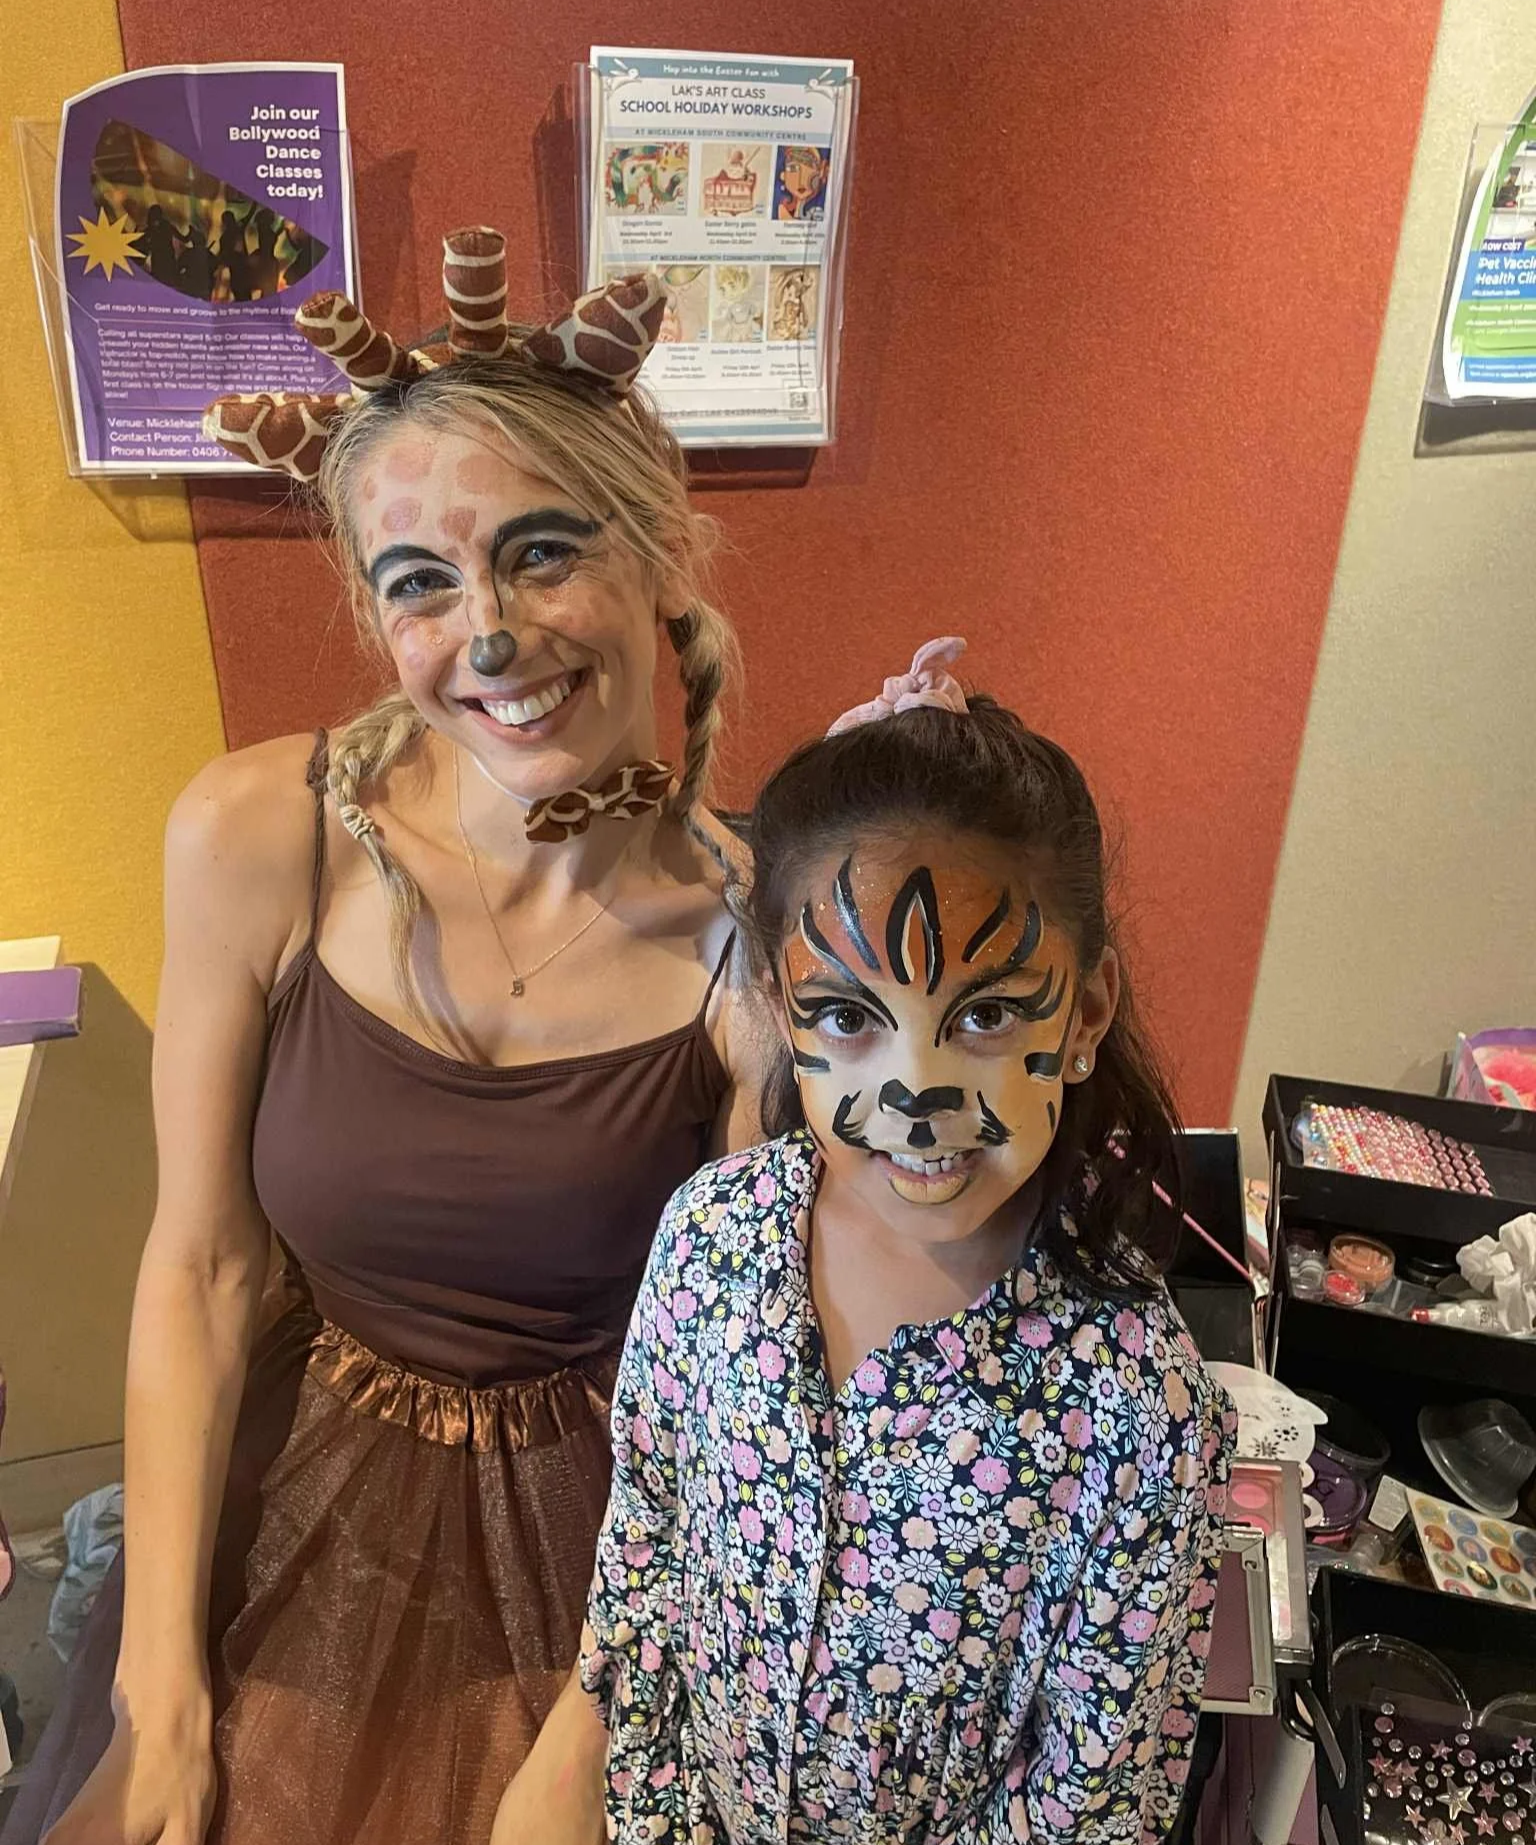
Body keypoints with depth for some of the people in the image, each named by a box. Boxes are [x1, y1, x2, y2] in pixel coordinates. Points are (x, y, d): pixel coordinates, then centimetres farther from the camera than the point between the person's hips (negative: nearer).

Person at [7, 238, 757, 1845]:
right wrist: (161, 1688, -7)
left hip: (596, 1538, -1)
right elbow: (199, 1269, -9)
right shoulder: (256, 838, -17)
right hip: (294, 1509, 2)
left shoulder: (752, 932, -21)